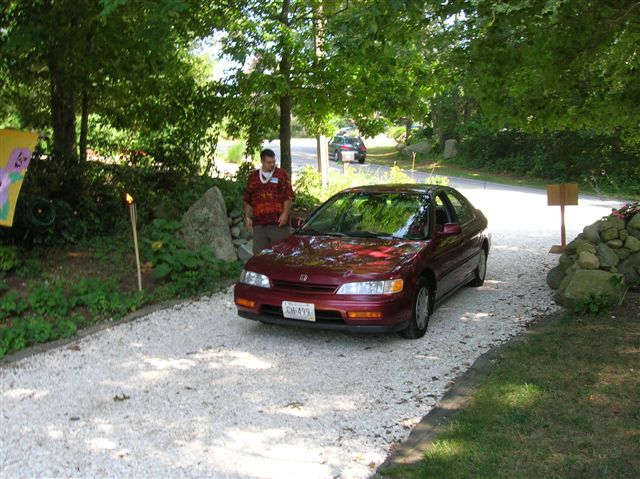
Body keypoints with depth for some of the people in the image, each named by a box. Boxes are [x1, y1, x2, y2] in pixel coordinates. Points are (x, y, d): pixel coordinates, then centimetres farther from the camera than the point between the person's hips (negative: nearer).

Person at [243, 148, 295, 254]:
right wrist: (247, 217, 10)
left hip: (279, 222, -3)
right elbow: (247, 200, 17)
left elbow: (288, 196, -1)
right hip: (259, 223, 3)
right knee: (259, 253, 3)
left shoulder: (282, 174, 5)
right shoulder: (253, 177, 14)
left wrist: (285, 214, -12)